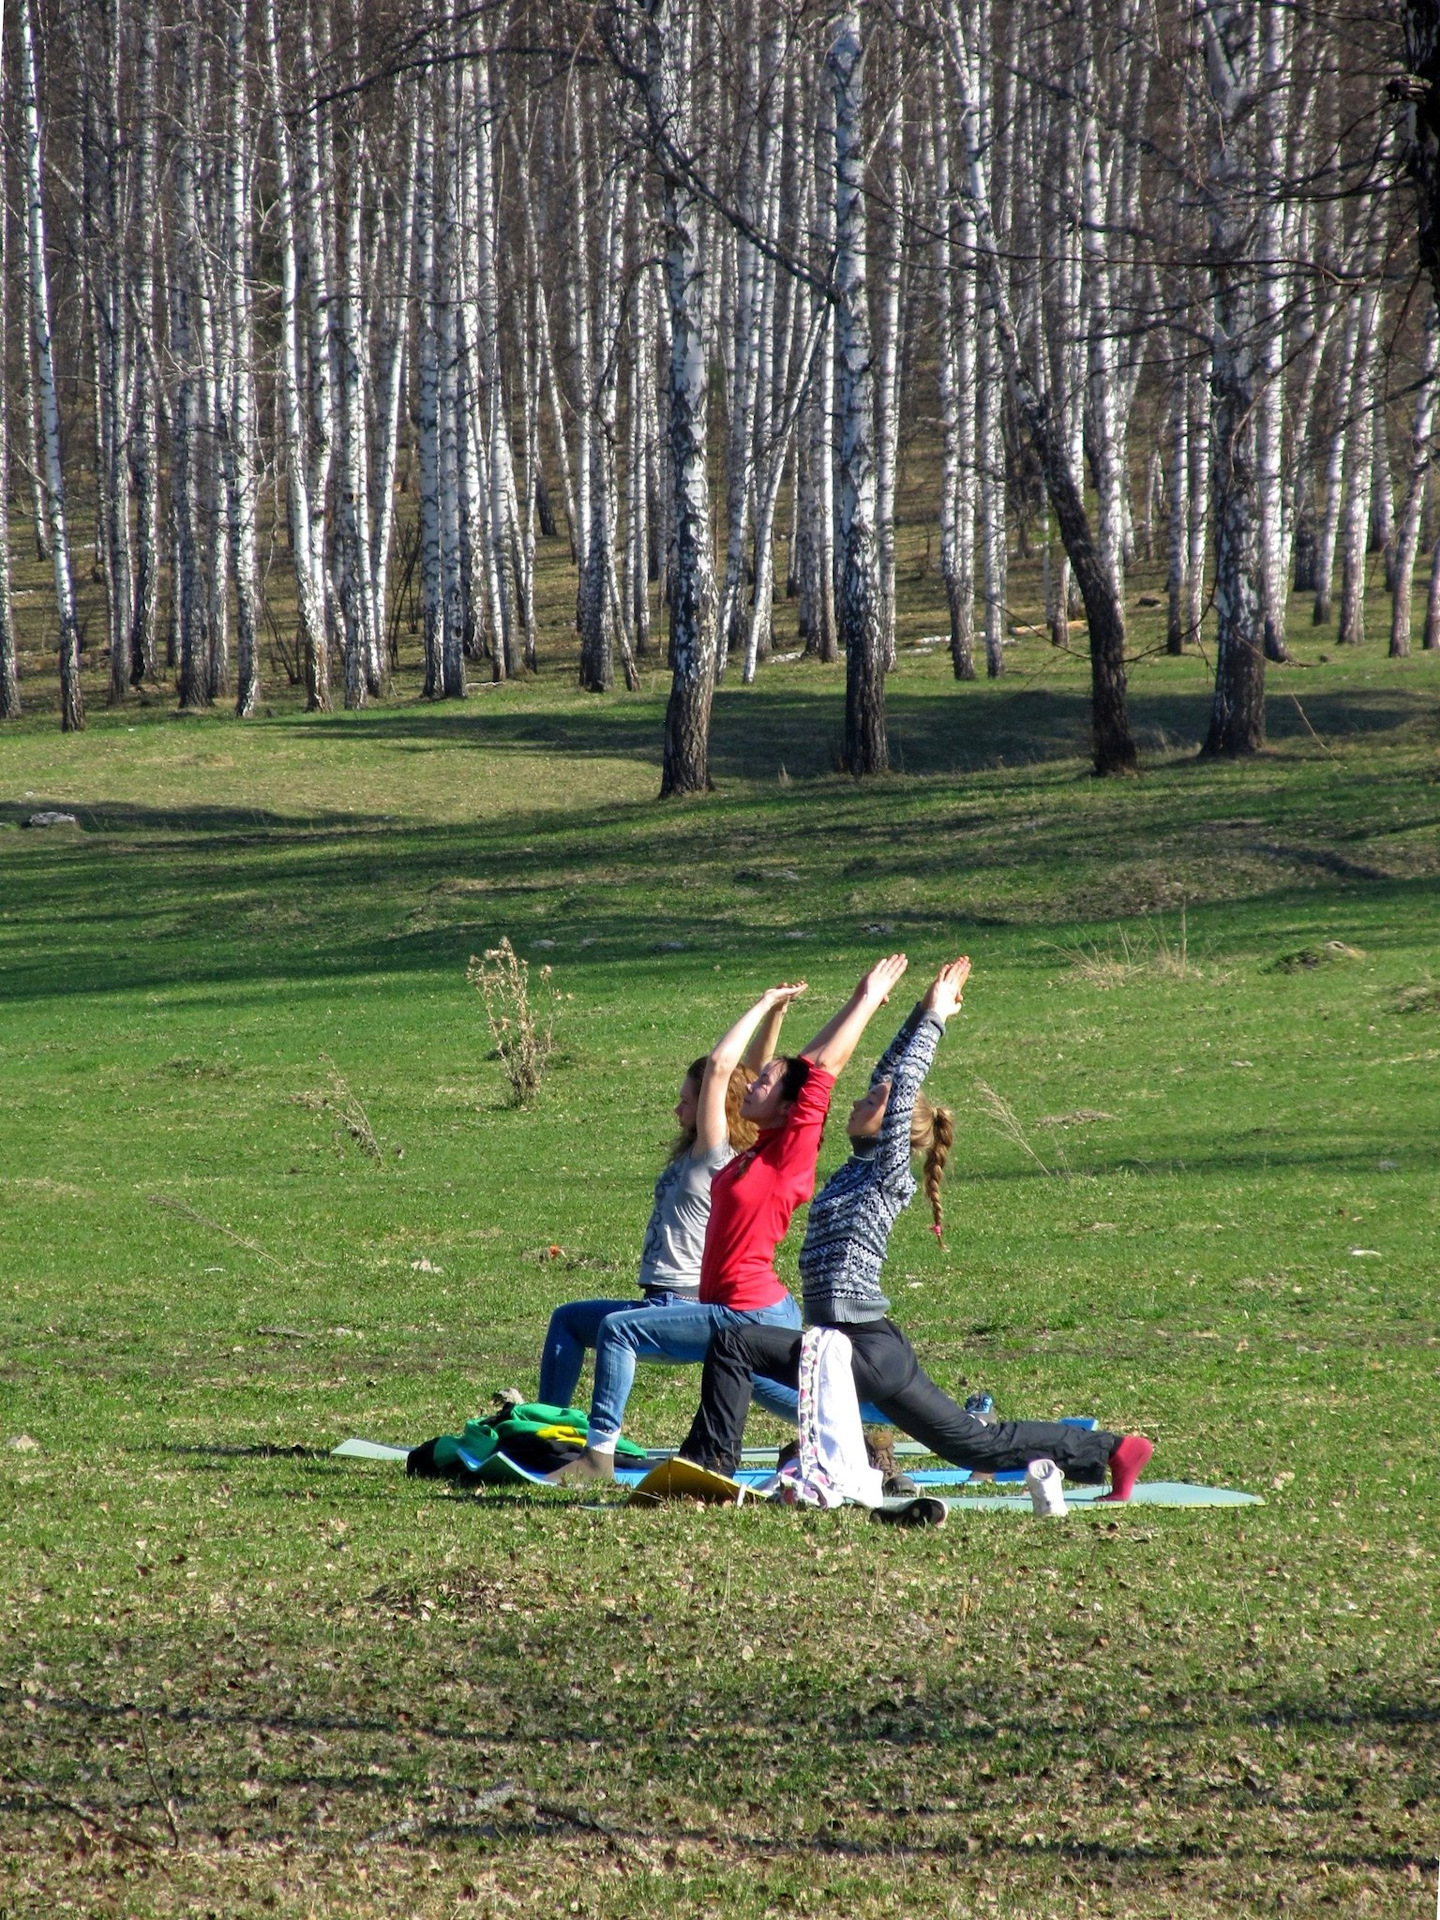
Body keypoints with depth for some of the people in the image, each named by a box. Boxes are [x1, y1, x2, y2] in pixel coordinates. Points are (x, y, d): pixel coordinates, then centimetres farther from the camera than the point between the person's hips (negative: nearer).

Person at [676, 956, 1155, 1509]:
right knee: (975, 1444, 12)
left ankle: (710, 1462, -15)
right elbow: (887, 1075, 20)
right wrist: (923, 1014, 20)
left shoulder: (889, 1175, -7)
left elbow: (903, 1086, -13)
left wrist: (934, 1017, -6)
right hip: (857, 1345, 9)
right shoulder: (861, 1167, 14)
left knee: (733, 1345, -16)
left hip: (865, 1350, -9)